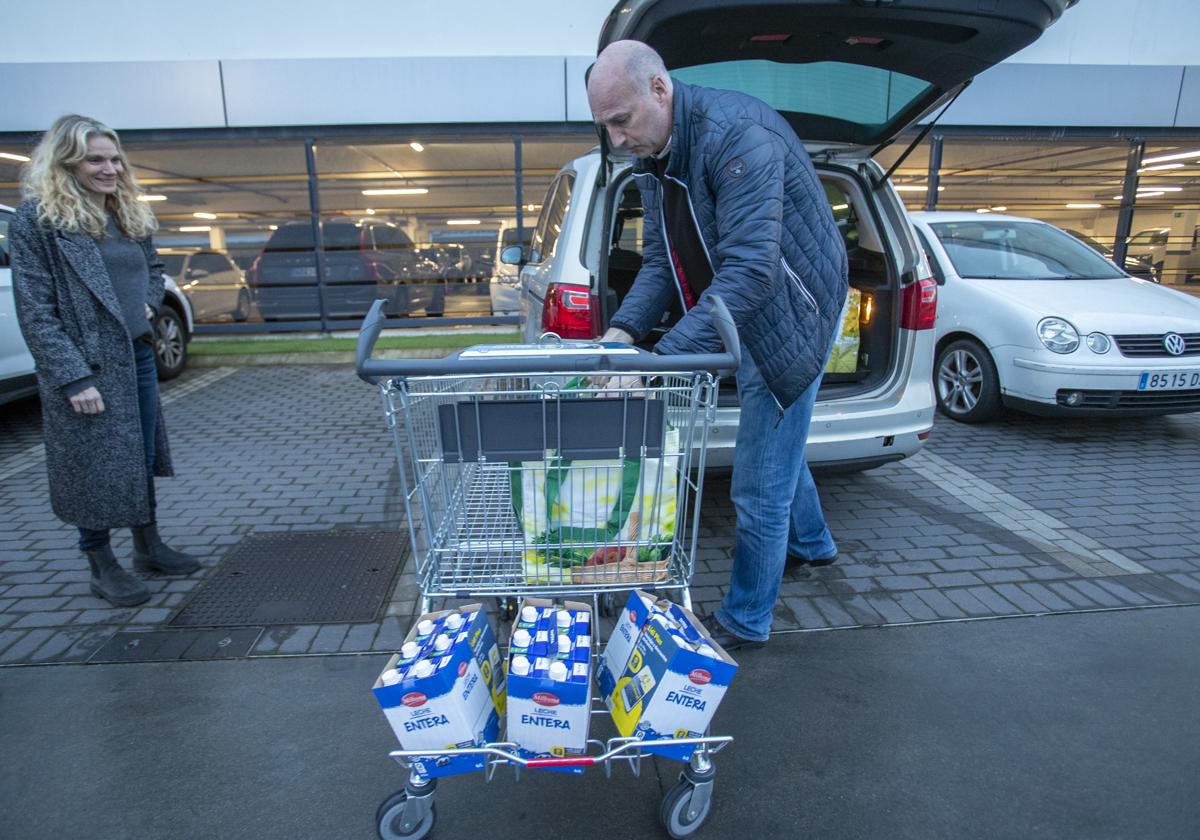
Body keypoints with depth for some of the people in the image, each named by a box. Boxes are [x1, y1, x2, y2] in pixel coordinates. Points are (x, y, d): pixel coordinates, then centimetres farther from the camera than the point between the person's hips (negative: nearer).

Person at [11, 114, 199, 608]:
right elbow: (35, 312, -13)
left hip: (138, 358, 7)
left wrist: (149, 304, 3)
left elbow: (153, 267, 25)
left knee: (142, 456, 15)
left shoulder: (129, 214, 9)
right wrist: (72, 378, -19)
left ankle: (148, 547, 30)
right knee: (95, 467, 3)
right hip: (87, 367, -6)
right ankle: (102, 567, 18)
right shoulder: (37, 219, -10)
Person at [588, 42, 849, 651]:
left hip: (786, 318, -9)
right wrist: (623, 330, -16)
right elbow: (660, 260, 2)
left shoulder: (738, 133, -28)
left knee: (760, 480, -2)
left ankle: (744, 621, 18)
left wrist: (662, 360, -40)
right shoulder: (652, 157, 1)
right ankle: (810, 543, 52)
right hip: (744, 320, 9)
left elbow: (751, 270, -36)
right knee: (775, 444, 26)